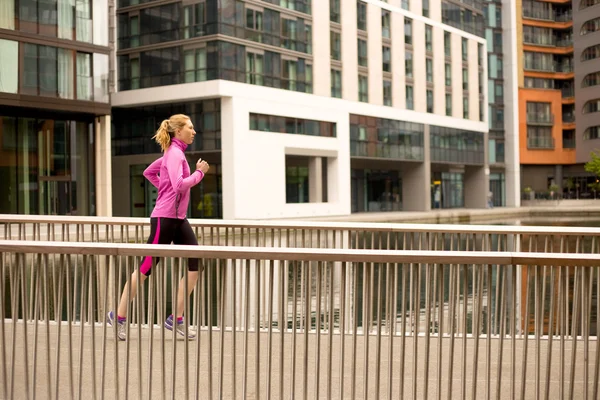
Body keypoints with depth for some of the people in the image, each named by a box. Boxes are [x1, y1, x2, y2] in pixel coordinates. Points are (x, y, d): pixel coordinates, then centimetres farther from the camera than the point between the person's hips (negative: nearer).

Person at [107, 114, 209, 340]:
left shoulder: (174, 153, 15)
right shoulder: (174, 153, -13)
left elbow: (148, 172, 26)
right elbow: (180, 185, -26)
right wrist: (200, 172, -14)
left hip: (178, 219, 9)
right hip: (164, 218, -9)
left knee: (195, 264, 2)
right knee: (145, 267, -2)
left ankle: (176, 320, 7)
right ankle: (119, 317, 11)